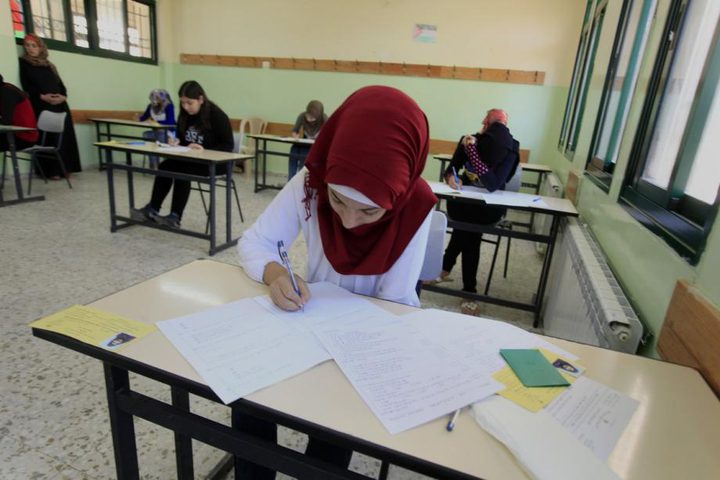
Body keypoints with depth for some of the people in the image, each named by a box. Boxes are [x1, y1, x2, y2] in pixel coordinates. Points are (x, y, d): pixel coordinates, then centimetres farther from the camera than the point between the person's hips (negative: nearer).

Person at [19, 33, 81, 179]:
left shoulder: (49, 65, 24)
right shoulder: (23, 63, 11)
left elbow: (60, 83, 15)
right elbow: (26, 85, -1)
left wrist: (63, 96, -7)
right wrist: (42, 96, -17)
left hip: (60, 104, 4)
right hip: (41, 106, -4)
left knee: (64, 136, -2)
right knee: (47, 137, -11)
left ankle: (64, 168, 3)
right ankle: (51, 170, -11)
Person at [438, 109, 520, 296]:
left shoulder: (510, 150, -21)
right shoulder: (469, 140, -14)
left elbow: (493, 185, -34)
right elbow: (450, 171, -9)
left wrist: (471, 150, -37)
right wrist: (452, 178, -35)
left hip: (490, 206, -1)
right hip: (465, 200, 2)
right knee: (471, 232, -18)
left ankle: (445, 267, 2)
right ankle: (469, 288, 4)